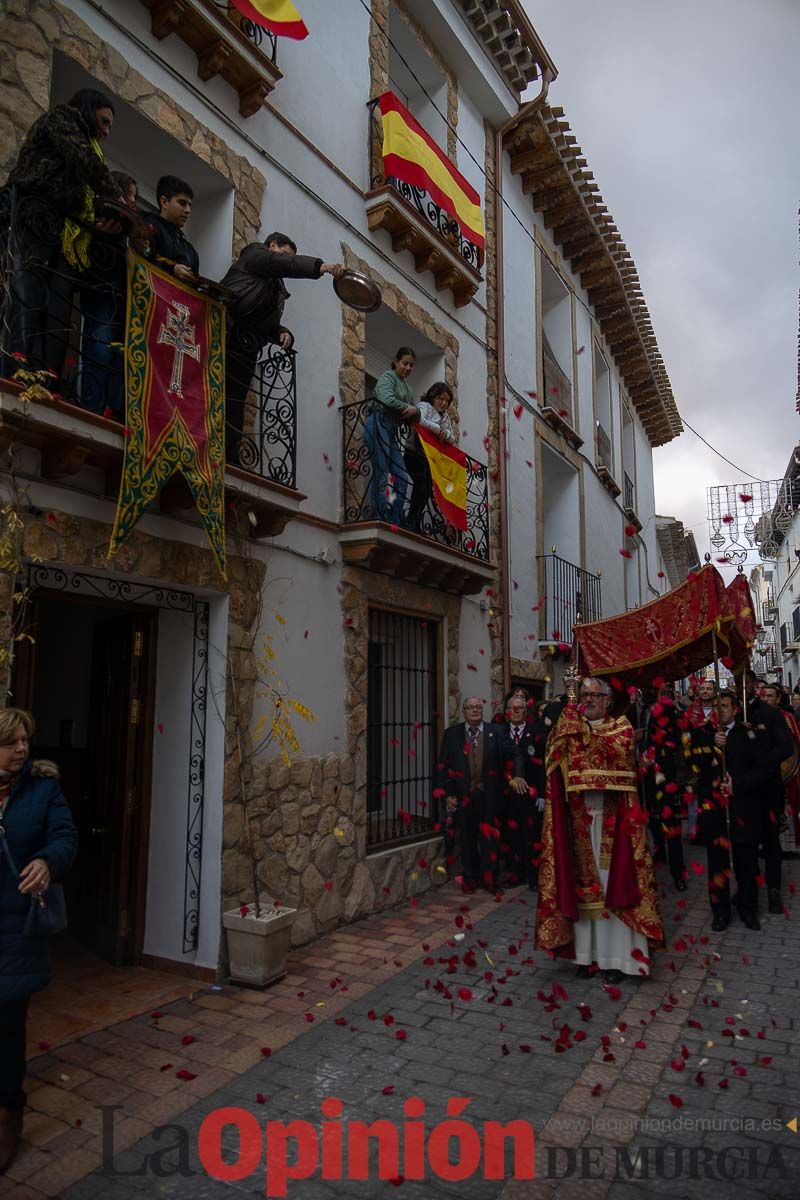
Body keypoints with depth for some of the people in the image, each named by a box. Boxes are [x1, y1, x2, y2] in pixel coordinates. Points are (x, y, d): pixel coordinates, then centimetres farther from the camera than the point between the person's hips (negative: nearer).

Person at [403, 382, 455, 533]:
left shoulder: (445, 416, 24)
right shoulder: (424, 406, 2)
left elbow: (452, 438, 17)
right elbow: (419, 420, -21)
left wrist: (447, 435, -7)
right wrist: (438, 429, -16)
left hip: (430, 458, 8)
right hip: (415, 454, -8)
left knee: (427, 490, 3)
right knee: (421, 484, -22)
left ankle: (415, 525, 7)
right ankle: (412, 523, -21)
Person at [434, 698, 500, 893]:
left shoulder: (494, 733, 3)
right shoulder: (452, 734, 4)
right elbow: (443, 765, 2)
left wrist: (499, 791, -6)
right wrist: (446, 794, -5)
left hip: (487, 795, -1)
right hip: (462, 795, 1)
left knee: (489, 836, 2)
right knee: (467, 838, 9)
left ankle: (489, 877, 17)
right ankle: (470, 877, 23)